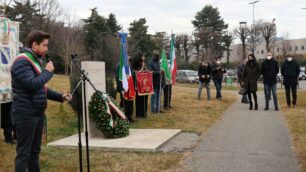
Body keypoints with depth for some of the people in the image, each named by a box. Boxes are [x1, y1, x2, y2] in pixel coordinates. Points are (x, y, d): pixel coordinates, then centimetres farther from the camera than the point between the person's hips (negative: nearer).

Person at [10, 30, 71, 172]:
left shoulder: (36, 60, 17)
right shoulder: (22, 62, -15)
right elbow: (33, 84, -27)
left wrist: (60, 97, 11)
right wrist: (47, 71, -12)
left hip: (38, 113, 9)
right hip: (25, 114, -9)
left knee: (35, 150, 16)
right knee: (24, 152, -3)